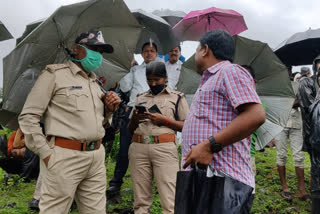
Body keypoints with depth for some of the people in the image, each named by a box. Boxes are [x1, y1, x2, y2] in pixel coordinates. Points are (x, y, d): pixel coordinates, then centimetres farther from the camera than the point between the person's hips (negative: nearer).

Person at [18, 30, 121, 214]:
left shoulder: (95, 82, 19)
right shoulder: (55, 74, -1)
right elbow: (28, 117, -5)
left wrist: (109, 109, 6)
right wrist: (46, 153, -10)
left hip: (97, 157, 7)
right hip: (65, 156, -6)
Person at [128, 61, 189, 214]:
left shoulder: (177, 97, 11)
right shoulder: (140, 98, 21)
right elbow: (130, 130, 22)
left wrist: (164, 120, -6)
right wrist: (134, 119, 0)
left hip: (165, 148, -3)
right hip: (138, 148, 4)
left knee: (169, 201, -10)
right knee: (141, 200, 3)